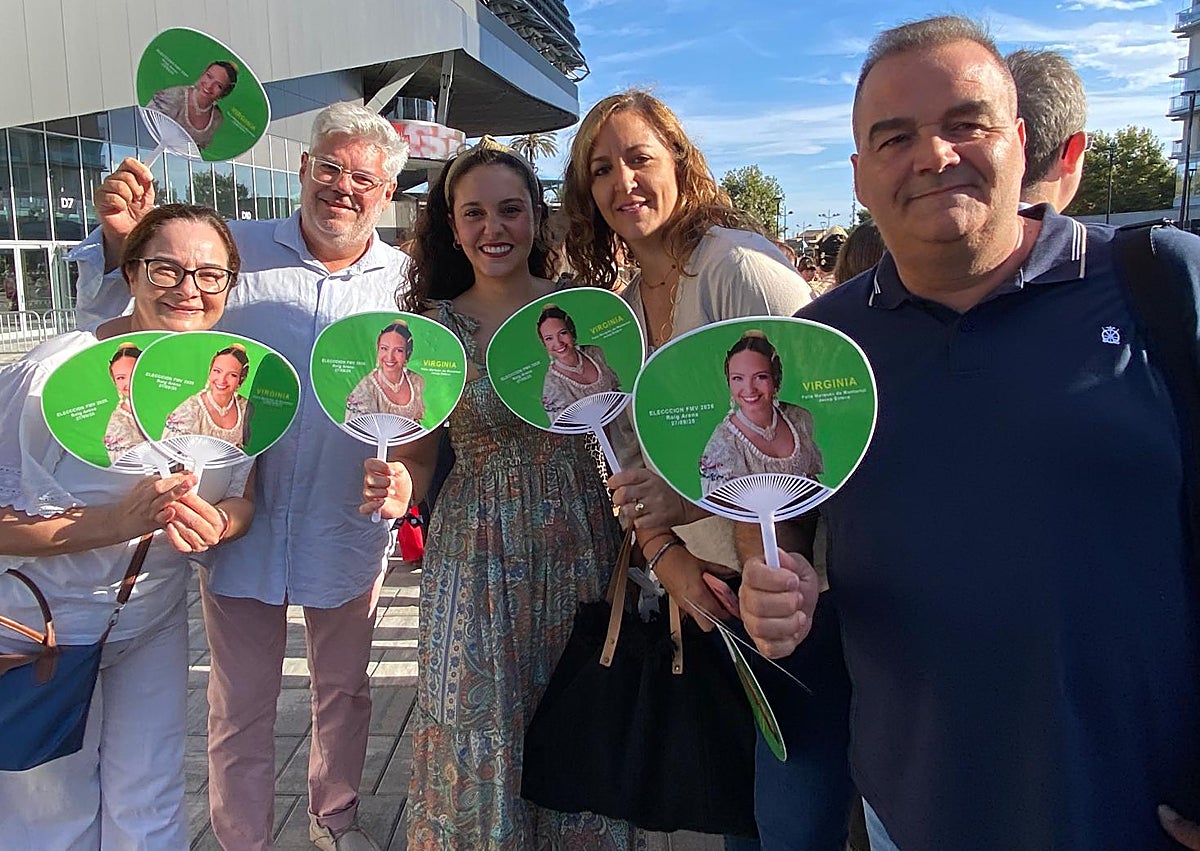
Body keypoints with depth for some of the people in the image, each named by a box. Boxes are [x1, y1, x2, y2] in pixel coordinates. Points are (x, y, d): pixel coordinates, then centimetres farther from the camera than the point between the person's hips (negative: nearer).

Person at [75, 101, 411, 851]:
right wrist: (121, 239, -19)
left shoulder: (406, 280, -3)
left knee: (344, 690, 21)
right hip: (243, 524, -1)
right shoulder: (236, 251, -5)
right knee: (241, 708, 13)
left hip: (347, 531, 1)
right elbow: (114, 318, 0)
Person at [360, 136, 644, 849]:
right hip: (477, 558, -1)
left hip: (581, 550, 1)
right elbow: (417, 458, 3)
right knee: (481, 744, 5)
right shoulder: (430, 327, -1)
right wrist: (398, 487, -19)